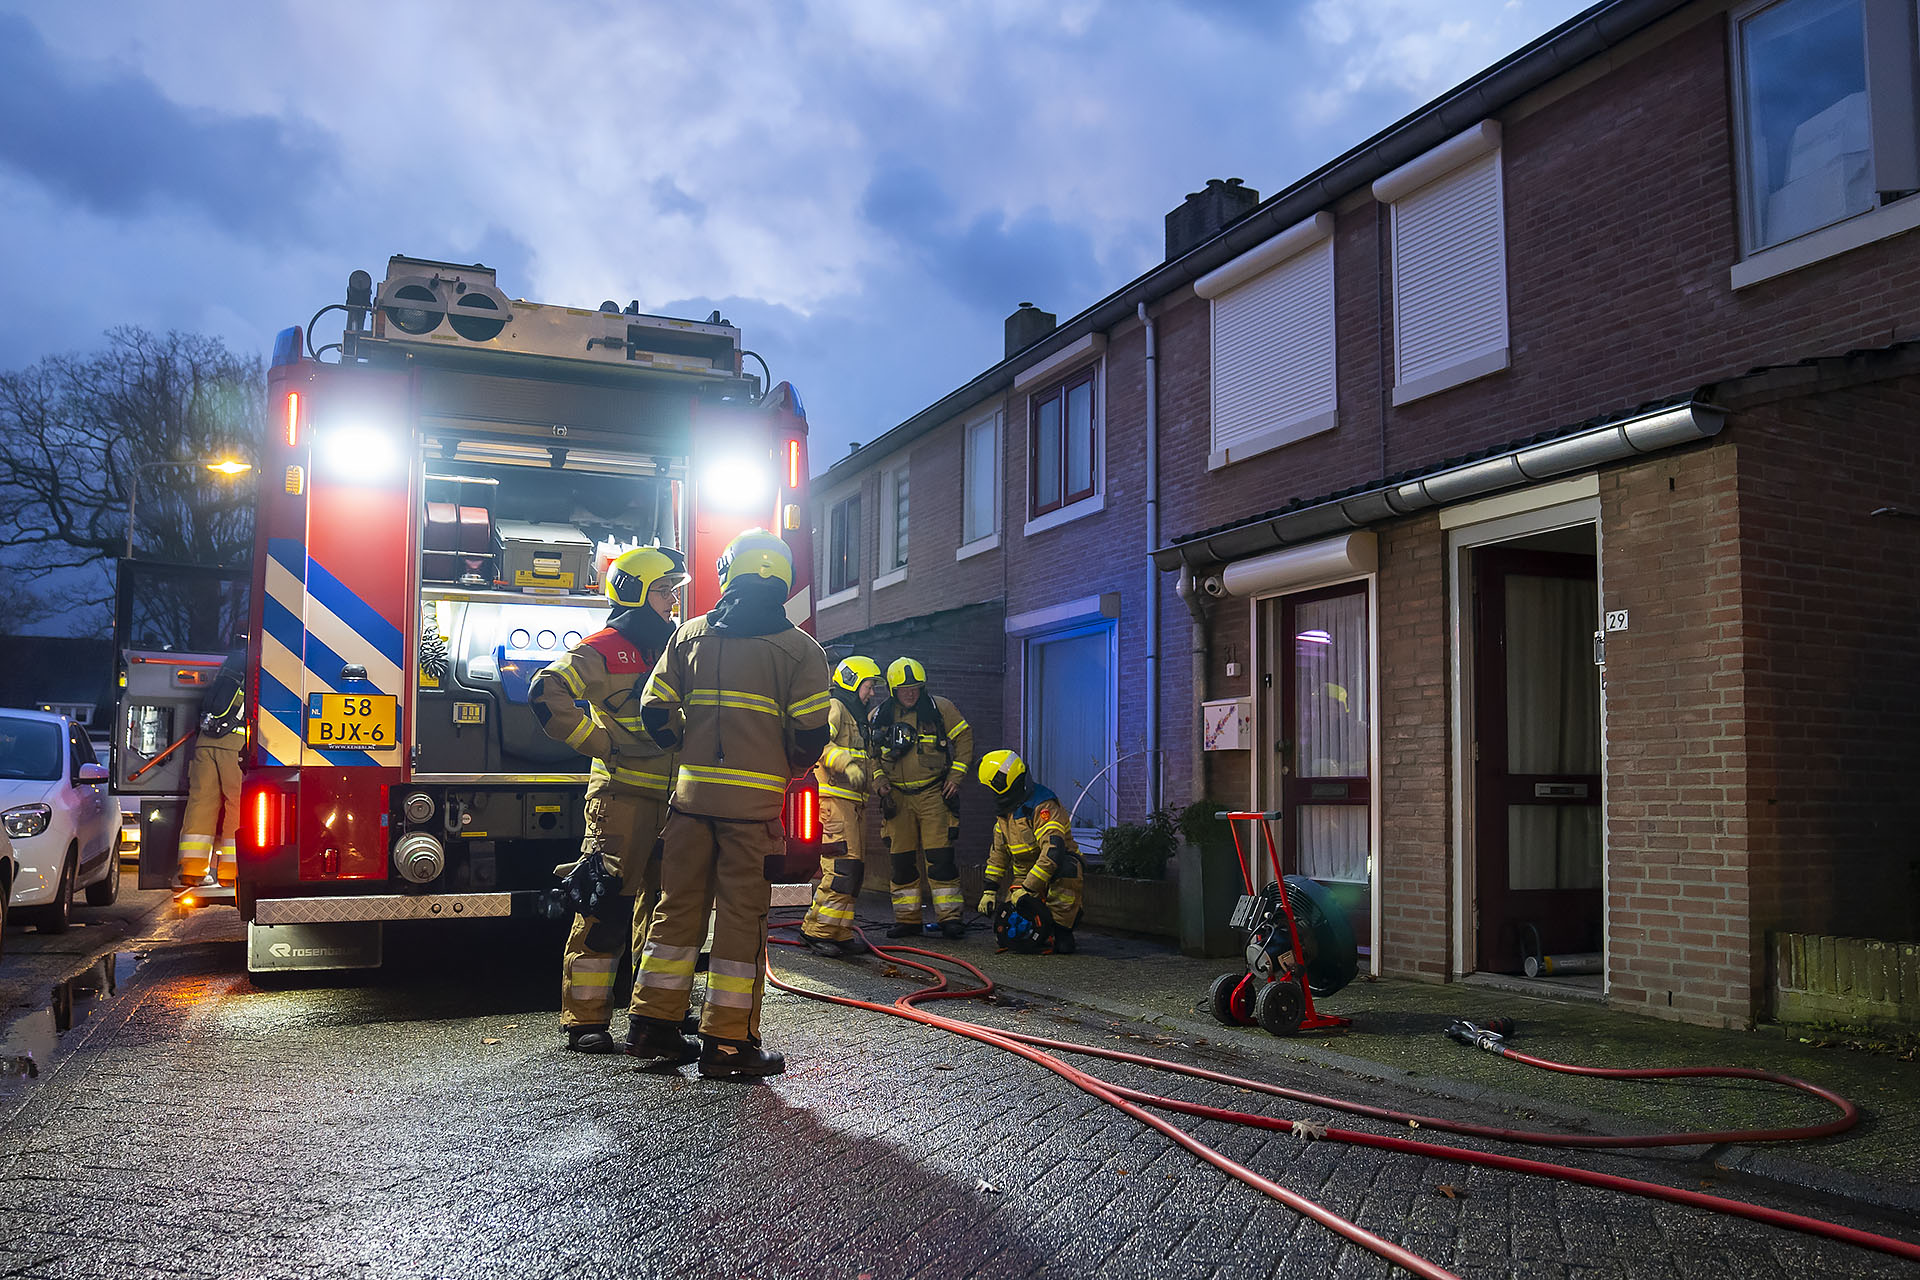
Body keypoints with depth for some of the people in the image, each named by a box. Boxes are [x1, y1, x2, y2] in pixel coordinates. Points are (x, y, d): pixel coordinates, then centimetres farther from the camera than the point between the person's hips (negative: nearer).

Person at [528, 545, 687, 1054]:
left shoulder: (672, 650, 18)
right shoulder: (605, 648, -7)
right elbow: (548, 693, -20)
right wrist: (599, 743, -16)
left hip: (670, 798, 8)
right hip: (622, 795, -7)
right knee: (606, 906, -6)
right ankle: (584, 1021, 2)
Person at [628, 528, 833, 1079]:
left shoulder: (691, 634, 8)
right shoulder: (799, 649, -2)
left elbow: (655, 711, 5)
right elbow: (811, 733, -7)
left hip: (692, 793, 4)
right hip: (755, 801, -3)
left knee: (679, 906, 12)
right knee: (741, 915, 1)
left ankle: (653, 1024, 18)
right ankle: (726, 1043, 4)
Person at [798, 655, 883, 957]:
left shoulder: (857, 717, 27)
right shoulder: (834, 708, -4)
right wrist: (847, 764, -30)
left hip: (853, 802, 10)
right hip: (834, 798, -10)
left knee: (853, 869, 8)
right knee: (843, 866, -16)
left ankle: (839, 933, 12)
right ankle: (817, 930, -11)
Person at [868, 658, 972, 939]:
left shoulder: (940, 708, -2)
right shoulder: (878, 717, 6)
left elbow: (964, 738, 4)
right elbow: (869, 752, 17)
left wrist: (955, 776, -3)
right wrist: (879, 779, 1)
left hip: (934, 793, -3)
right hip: (897, 797, 3)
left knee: (940, 856, -8)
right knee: (902, 860, 5)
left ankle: (950, 917, -2)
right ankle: (907, 919, 14)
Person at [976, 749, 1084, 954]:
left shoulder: (1044, 806, -22)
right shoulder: (1006, 810, 7)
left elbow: (1053, 851, -34)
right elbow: (998, 852, 16)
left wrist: (1027, 889, -33)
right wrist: (990, 890, 8)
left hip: (1059, 880, -7)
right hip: (1027, 880, 7)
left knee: (1065, 867, -42)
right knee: (1008, 934, -10)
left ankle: (1062, 929, -26)